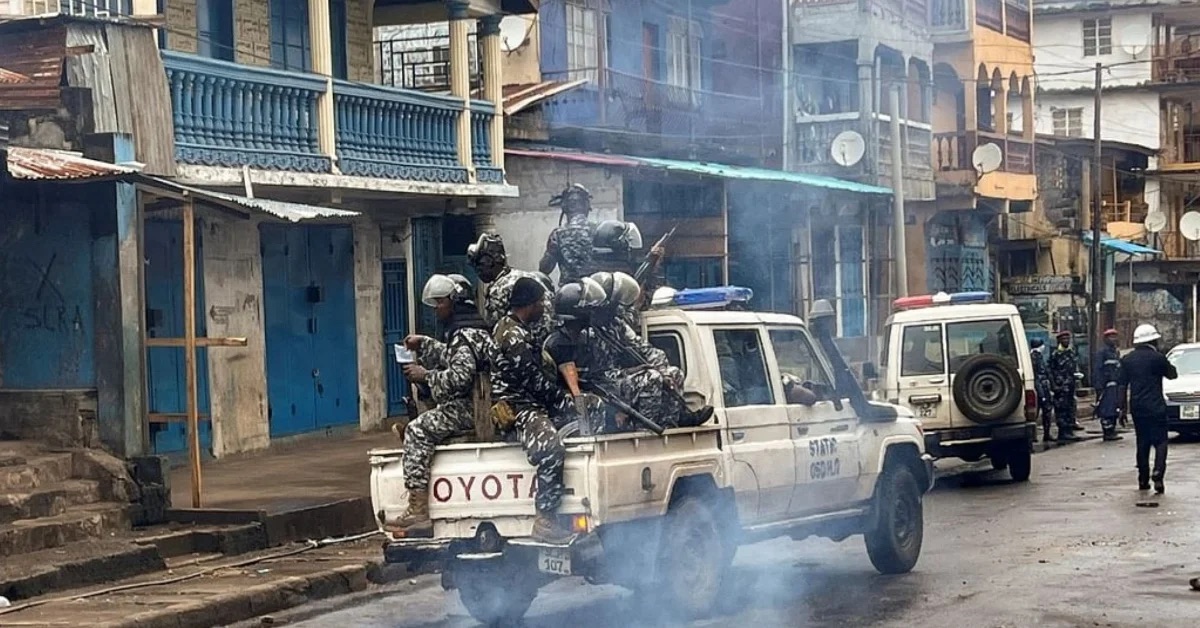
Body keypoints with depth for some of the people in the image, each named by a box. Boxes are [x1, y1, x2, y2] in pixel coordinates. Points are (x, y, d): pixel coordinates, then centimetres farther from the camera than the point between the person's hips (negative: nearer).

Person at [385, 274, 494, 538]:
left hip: (468, 409, -11)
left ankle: (418, 511, -25)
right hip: (470, 407, 11)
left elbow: (460, 376, -26)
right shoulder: (473, 330, 20)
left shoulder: (464, 335, -15)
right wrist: (423, 344, 24)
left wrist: (426, 376, -16)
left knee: (417, 430, -17)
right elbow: (450, 357, 35)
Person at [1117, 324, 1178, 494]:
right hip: (1155, 407, -5)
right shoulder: (1157, 358, -8)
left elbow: (1122, 384, 6)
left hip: (1137, 408, 5)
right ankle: (1158, 473, -23)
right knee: (1160, 441, -2)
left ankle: (1143, 480, 13)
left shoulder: (1127, 359, 7)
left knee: (1142, 443, 13)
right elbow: (1172, 374, 3)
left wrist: (1122, 406, 9)